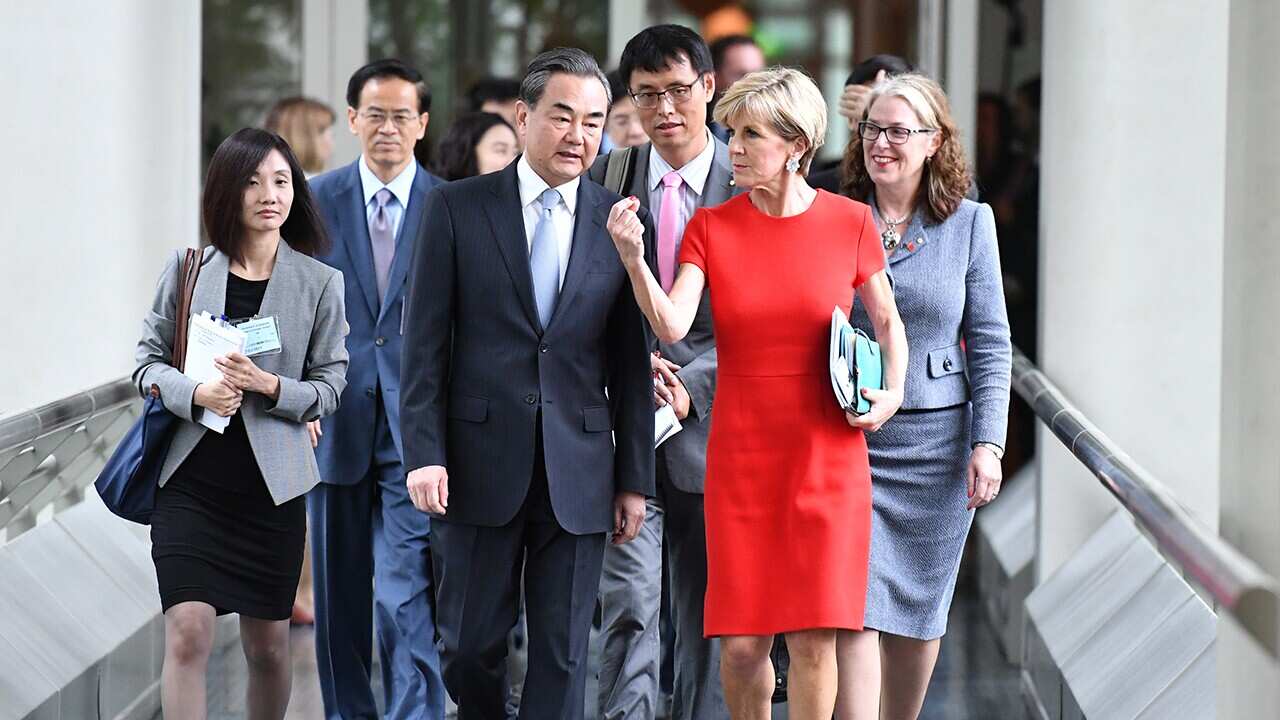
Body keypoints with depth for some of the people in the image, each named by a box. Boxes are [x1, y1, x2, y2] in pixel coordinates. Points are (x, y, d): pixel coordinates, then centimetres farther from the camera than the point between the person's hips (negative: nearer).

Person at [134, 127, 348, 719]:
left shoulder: (320, 283, -1)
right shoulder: (188, 269, 1)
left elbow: (329, 387, 1)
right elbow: (148, 359, 5)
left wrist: (269, 386, -18)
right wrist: (194, 392, -15)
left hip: (272, 486, 1)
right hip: (190, 478, 0)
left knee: (268, 647, 10)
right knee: (187, 636, -13)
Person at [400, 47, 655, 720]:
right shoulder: (456, 207, 1)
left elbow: (631, 362, 7)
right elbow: (424, 343, 0)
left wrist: (635, 479, 5)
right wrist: (424, 454, -8)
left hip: (579, 475, 1)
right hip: (480, 465, -1)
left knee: (563, 657, 3)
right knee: (469, 644, 6)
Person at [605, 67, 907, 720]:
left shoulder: (850, 223, 0)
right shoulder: (711, 227, 1)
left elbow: (887, 321, 14)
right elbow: (672, 327, -13)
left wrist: (893, 391, -2)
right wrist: (633, 260, -29)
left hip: (826, 453, -1)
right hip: (740, 454, 1)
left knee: (813, 640, -5)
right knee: (741, 645, -1)